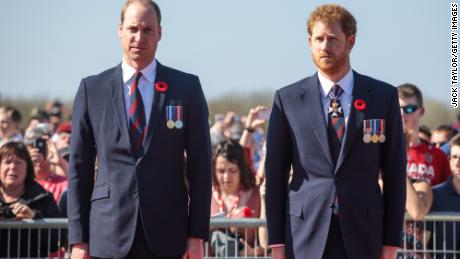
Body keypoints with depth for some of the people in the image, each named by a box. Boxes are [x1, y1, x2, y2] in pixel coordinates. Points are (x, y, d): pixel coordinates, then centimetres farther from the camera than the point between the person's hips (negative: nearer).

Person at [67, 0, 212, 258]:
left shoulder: (187, 87, 5)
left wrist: (197, 235, -1)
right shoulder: (92, 89, 6)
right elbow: (79, 167, 7)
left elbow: (200, 164, 4)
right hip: (109, 235, 0)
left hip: (165, 236, 0)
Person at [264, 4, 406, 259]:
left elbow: (394, 171, 6)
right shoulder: (287, 99, 5)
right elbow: (275, 173, 6)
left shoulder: (384, 96, 5)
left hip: (363, 236, 0)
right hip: (306, 236, 0)